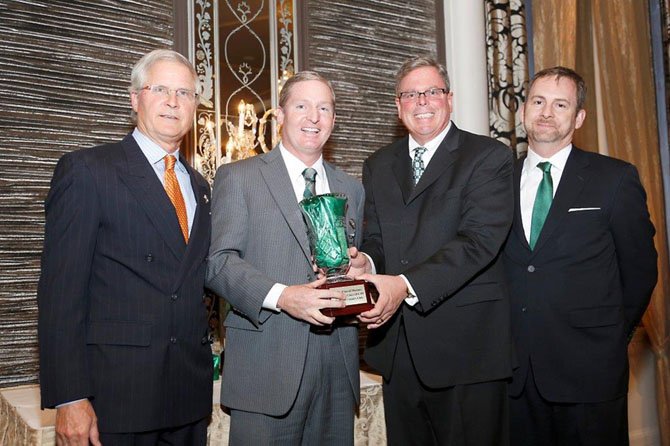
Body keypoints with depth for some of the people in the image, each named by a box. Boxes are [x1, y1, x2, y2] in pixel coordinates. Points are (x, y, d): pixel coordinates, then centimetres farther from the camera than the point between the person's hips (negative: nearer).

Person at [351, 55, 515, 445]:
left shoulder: (489, 157, -5)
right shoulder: (378, 166, 13)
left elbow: (479, 240, -17)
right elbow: (377, 239, 13)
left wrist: (406, 285, -27)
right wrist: (366, 262, -12)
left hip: (466, 345, -4)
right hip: (397, 348, 5)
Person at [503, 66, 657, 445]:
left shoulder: (616, 178, -2)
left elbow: (640, 268, 2)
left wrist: (612, 334, 5)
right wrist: (502, 337, 4)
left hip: (590, 367, -2)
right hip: (517, 368, 3)